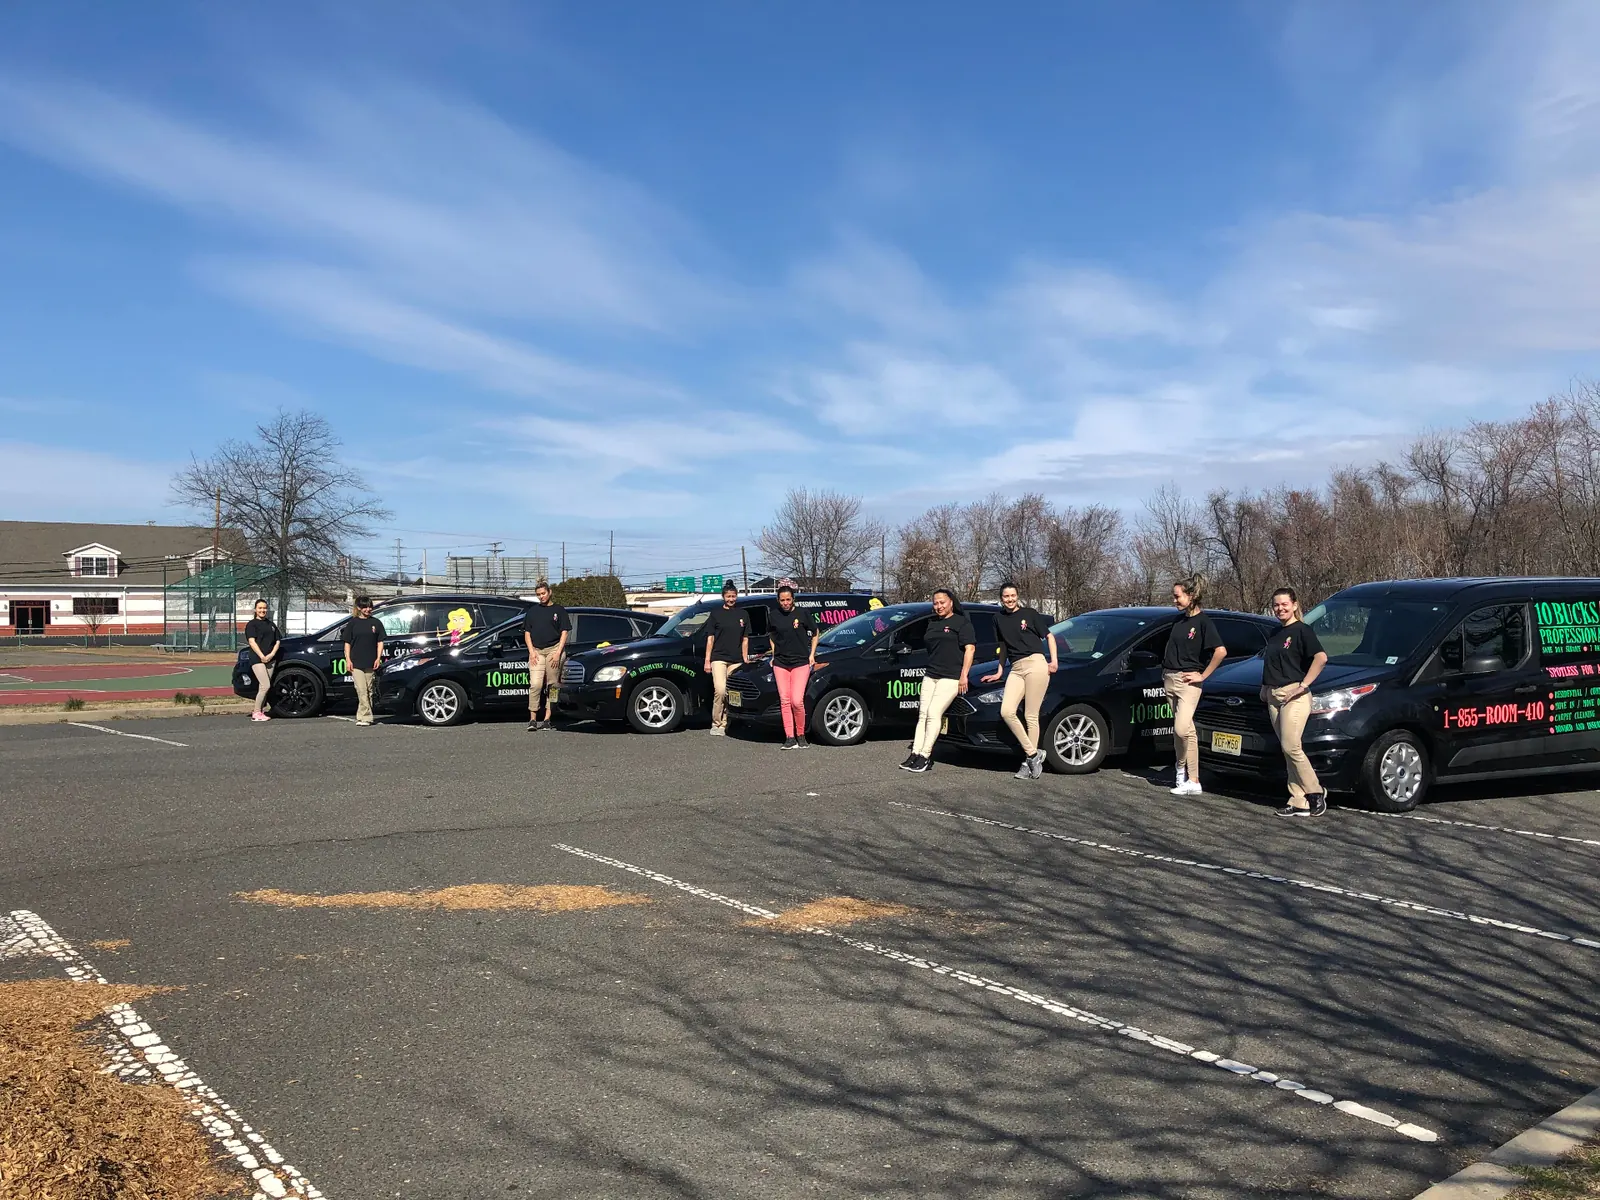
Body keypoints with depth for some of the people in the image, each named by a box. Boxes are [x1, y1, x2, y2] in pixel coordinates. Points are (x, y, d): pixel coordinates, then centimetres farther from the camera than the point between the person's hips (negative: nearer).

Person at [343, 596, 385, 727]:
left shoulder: (375, 623, 8)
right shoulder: (352, 623, 5)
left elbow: (380, 642, 10)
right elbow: (347, 643, 7)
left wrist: (378, 658, -1)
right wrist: (348, 660, -2)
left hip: (370, 663, 2)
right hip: (356, 663, -2)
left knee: (368, 690, 6)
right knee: (361, 690, -11)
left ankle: (362, 716, 15)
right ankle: (366, 717, -13)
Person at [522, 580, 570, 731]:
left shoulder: (558, 610, 7)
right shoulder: (532, 611, 16)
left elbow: (564, 632, 3)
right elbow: (527, 633, 16)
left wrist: (558, 653, -7)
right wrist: (532, 651, 1)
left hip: (554, 649, -2)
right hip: (536, 651, 2)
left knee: (553, 685, -1)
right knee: (535, 684, -10)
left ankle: (547, 719, 3)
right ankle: (532, 719, -10)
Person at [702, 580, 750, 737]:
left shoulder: (743, 614, 13)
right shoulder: (716, 614, 6)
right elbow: (710, 638, 5)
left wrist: (745, 659, 10)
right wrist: (707, 660, -1)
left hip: (736, 660, 3)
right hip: (718, 658, -3)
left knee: (731, 694, 0)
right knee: (720, 690, -17)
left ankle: (723, 725, 8)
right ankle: (716, 723, -6)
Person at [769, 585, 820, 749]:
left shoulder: (803, 613, -2)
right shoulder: (775, 616, 7)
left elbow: (815, 633, 9)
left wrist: (812, 654, 4)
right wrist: (774, 655, 13)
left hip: (801, 662, -3)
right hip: (780, 663, 3)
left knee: (797, 701, -12)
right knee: (784, 701, 0)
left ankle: (801, 735, 5)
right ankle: (790, 738, 2)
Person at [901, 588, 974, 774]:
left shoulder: (961, 622, -2)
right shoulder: (932, 622, 19)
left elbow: (970, 648, -9)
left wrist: (964, 675, -15)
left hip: (950, 677, -7)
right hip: (930, 675, 7)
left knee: (934, 713, -14)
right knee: (923, 714, 1)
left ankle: (925, 756, -13)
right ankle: (915, 754, -1)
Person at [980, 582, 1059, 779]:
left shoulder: (1030, 614, 4)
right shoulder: (999, 618, 16)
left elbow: (1049, 636, 10)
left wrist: (1054, 661, -1)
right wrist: (999, 672, 25)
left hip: (1035, 664, -5)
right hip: (1015, 669, 5)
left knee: (1031, 716, -6)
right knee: (1006, 712, -13)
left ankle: (1029, 762, 3)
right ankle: (1033, 754, -3)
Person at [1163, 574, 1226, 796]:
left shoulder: (1203, 622, -10)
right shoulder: (1178, 621, 12)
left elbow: (1221, 651, -20)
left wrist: (1203, 675, -15)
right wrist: (1166, 667, 12)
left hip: (1187, 681, -7)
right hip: (1169, 680, 7)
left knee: (1182, 729, -18)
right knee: (1186, 730, 8)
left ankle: (1181, 768, 6)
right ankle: (1192, 781, 11)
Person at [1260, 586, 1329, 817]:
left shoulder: (1302, 630, -7)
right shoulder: (1274, 635, 17)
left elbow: (1321, 657, -22)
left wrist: (1304, 684, -21)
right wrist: (1265, 688, 16)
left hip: (1294, 695, -8)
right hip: (1273, 698, 8)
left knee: (1291, 747, -13)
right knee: (1287, 749, 5)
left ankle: (1315, 793, 0)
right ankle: (1299, 801, 6)